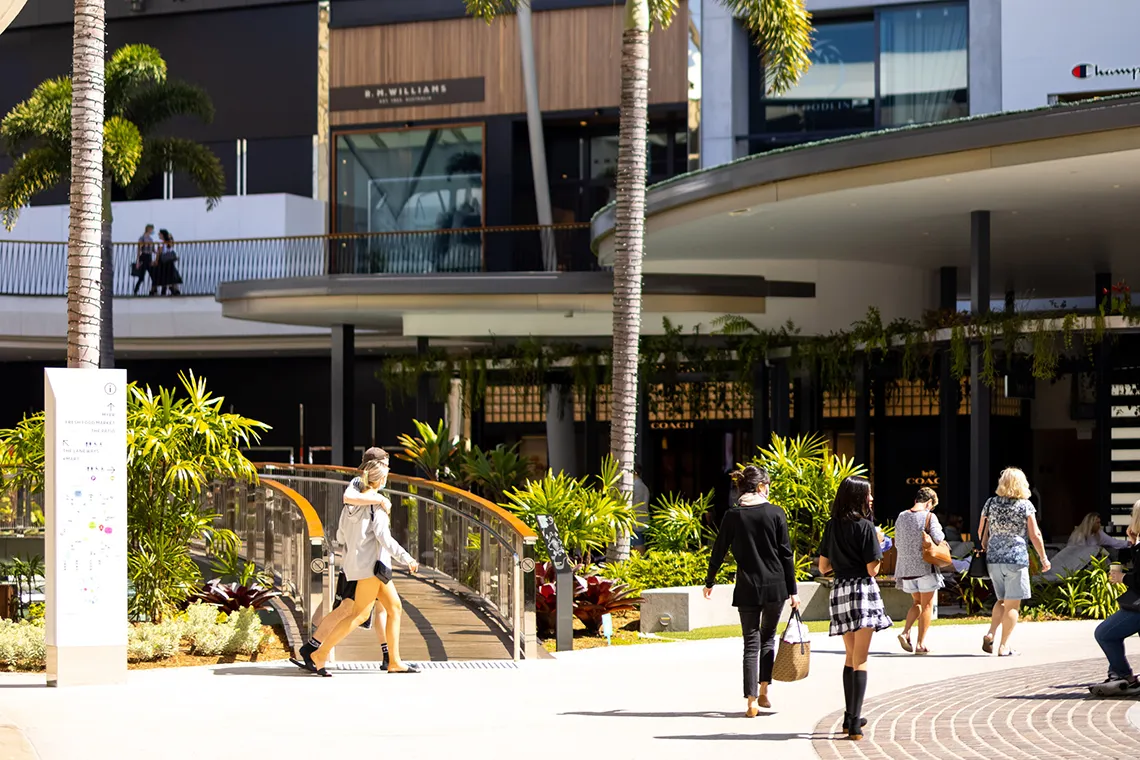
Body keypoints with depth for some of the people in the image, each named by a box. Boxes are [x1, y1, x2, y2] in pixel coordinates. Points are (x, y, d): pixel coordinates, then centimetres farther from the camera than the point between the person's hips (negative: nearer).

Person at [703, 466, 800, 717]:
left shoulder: (732, 516, -2)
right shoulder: (775, 513, -4)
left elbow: (719, 552, 5)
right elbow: (786, 554, -3)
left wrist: (709, 582, 20)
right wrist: (792, 591, 2)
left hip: (747, 588, 0)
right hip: (775, 586, 0)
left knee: (751, 644, 4)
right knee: (768, 638, 18)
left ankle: (751, 702, -2)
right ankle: (763, 692, 14)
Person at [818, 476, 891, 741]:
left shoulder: (832, 526, 7)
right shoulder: (865, 526, -11)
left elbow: (823, 567, 11)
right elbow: (872, 569, -13)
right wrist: (877, 550, 5)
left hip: (839, 591, 6)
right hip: (862, 591, -6)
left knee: (850, 657, 20)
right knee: (860, 659, -4)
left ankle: (850, 717, 24)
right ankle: (855, 724, -10)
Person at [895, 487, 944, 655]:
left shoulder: (901, 517, 7)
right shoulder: (929, 516, -9)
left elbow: (897, 543, 13)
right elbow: (938, 539, -17)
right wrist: (940, 531, 5)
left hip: (906, 567, 5)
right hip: (925, 567, -5)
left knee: (917, 602, 21)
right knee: (927, 605, 5)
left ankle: (905, 632, 0)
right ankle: (921, 644, 3)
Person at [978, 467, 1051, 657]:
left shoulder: (991, 503, 6)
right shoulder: (1025, 505, -3)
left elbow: (981, 532, 11)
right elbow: (1035, 535, -4)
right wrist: (1044, 558, 6)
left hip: (993, 558, 4)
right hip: (1016, 558, -4)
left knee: (1002, 600, 20)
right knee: (1012, 604, 2)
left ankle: (990, 634, 1)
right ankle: (1004, 646, -1)